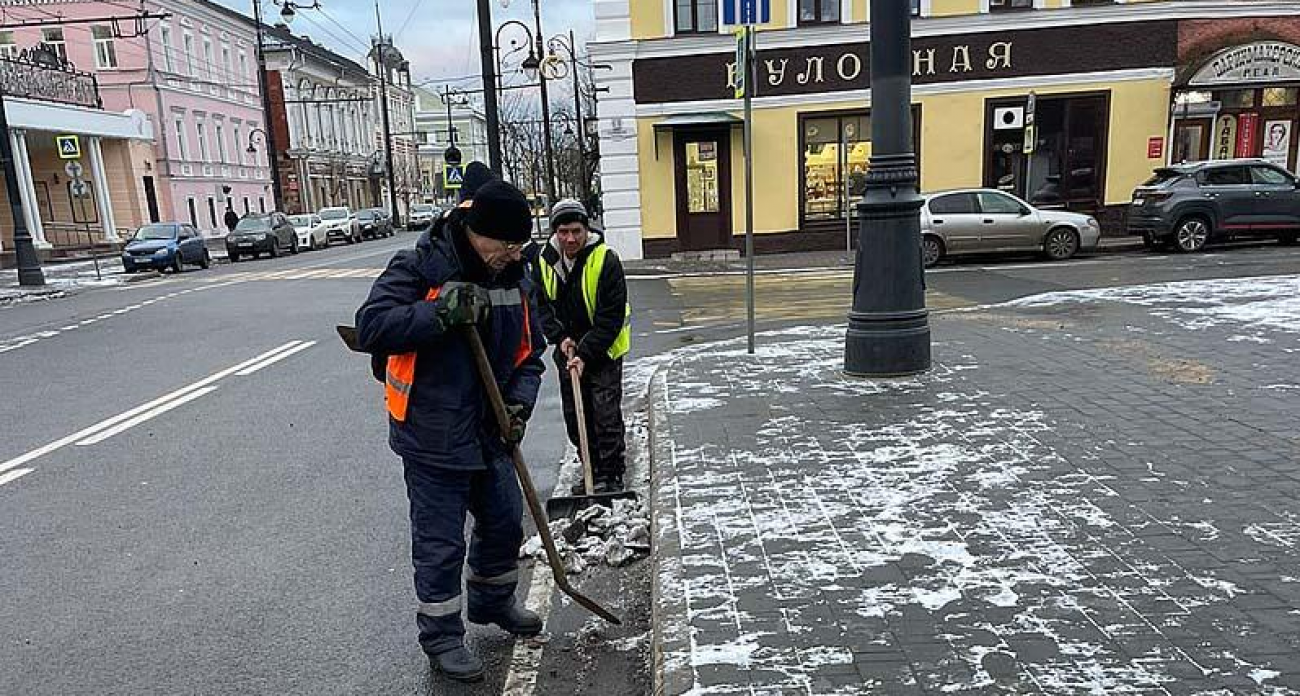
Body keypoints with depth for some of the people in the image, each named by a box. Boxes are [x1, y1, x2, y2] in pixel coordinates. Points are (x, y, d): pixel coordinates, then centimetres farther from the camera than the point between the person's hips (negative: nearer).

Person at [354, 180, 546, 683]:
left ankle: (492, 602, 46)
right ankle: (441, 636, 26)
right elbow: (370, 328, -26)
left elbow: (530, 352, 10)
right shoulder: (419, 269, -16)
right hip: (432, 438, -6)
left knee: (505, 524, 20)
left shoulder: (516, 280, 2)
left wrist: (519, 403, -6)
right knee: (440, 543, 5)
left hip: (488, 434, 7)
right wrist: (439, 313, -34)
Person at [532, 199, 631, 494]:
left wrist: (586, 354, -23)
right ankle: (592, 472, 25)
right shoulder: (544, 262, -4)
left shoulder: (606, 260, -19)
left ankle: (612, 474, 8)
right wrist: (560, 337, -10)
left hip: (603, 350, -5)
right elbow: (540, 305, 5)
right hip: (568, 349, 5)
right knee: (575, 415, 11)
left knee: (606, 413, -7)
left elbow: (611, 317, -19)